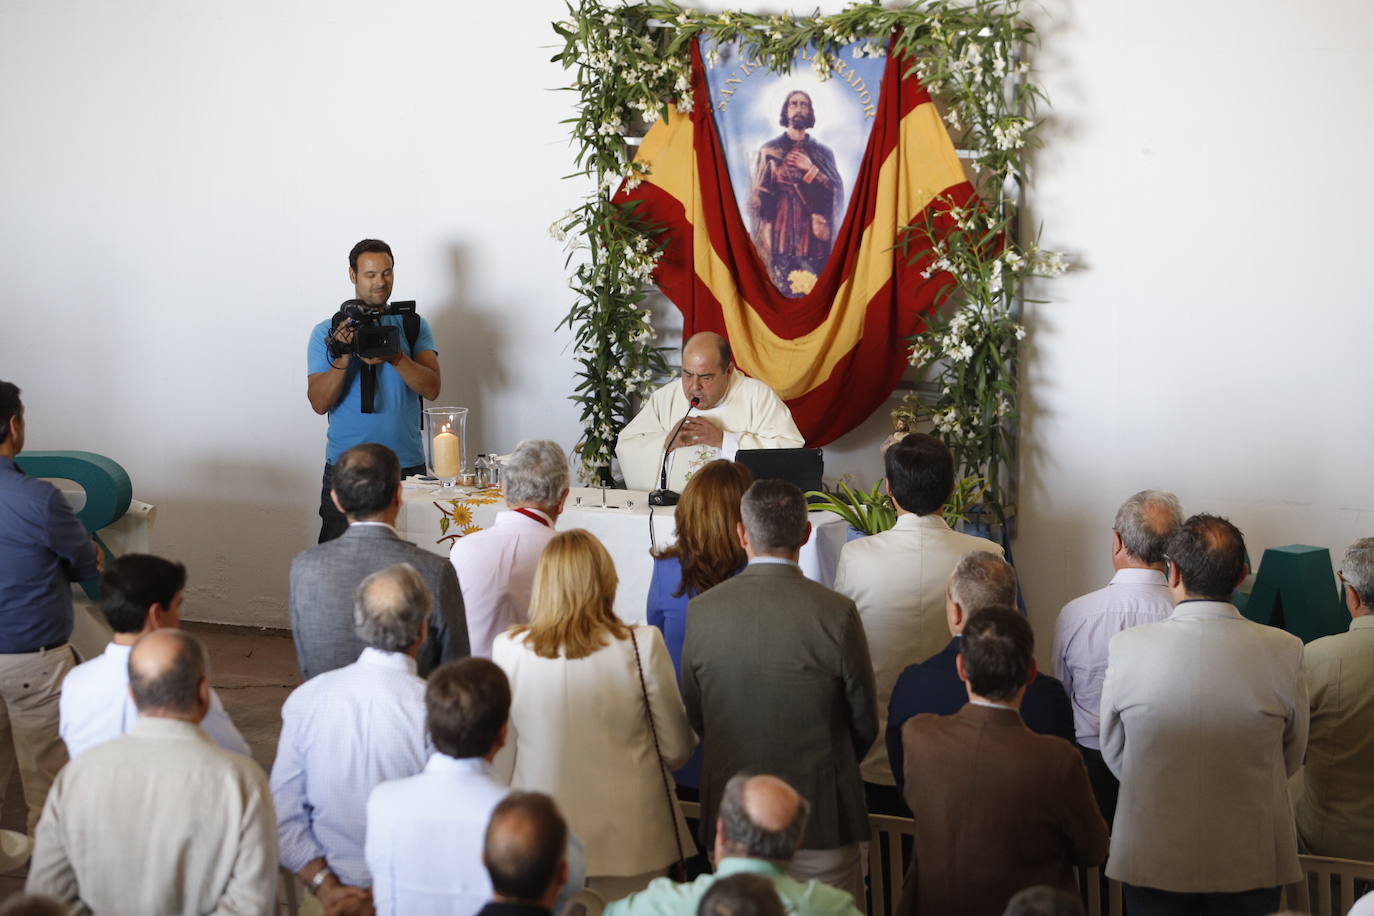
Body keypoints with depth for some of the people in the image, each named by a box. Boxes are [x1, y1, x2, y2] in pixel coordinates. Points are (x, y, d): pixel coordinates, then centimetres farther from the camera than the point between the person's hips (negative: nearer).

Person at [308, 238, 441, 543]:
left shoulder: (414, 326, 10)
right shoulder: (327, 332, 7)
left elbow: (432, 389, -3)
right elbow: (319, 403, -2)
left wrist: (395, 357, -19)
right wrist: (342, 360, -18)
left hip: (407, 466, 1)